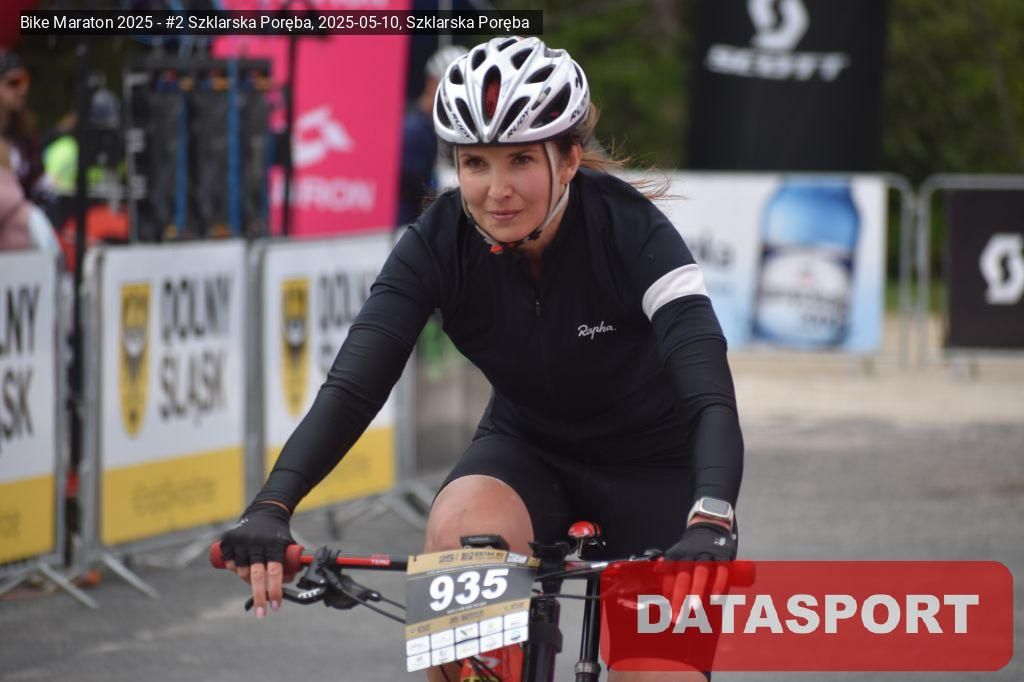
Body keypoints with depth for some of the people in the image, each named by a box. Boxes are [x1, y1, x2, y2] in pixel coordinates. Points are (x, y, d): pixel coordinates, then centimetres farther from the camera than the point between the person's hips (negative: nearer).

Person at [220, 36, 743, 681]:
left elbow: (711, 396, -39)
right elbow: (353, 385, -30)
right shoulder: (441, 242, -20)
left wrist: (710, 523, -58)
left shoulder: (629, 230, -28)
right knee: (460, 528, -32)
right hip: (529, 449, 2)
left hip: (653, 468, -1)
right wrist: (271, 507, -46)